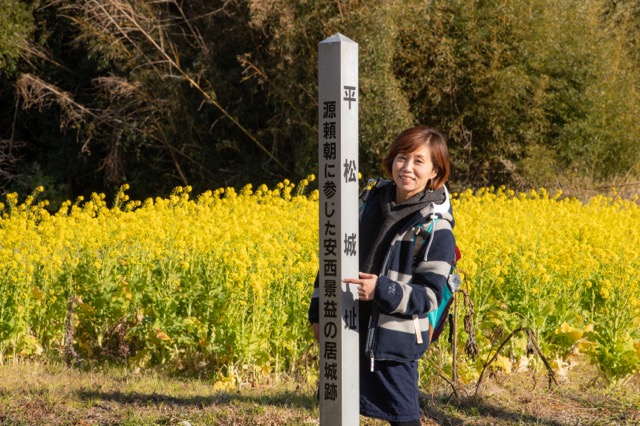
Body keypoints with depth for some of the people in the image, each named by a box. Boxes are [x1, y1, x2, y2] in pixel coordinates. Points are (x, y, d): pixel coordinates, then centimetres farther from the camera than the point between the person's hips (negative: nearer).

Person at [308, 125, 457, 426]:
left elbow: (428, 296, -14)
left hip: (394, 343, -6)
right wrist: (319, 311, 11)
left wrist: (381, 290, -30)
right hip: (349, 334, 6)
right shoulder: (370, 201, 4)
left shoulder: (435, 228, -12)